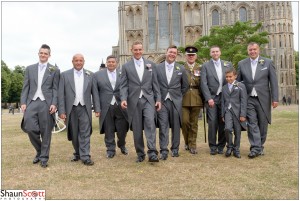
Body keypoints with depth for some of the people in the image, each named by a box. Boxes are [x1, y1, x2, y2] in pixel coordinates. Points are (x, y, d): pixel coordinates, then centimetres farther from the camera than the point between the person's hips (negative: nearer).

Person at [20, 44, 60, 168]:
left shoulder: (54, 70, 7)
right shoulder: (30, 69, 14)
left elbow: (55, 89, 2)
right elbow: (25, 87, 11)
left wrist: (54, 104, -9)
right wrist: (23, 102, 1)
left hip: (46, 103, -2)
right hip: (32, 102, 2)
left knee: (46, 132, 1)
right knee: (29, 128, -7)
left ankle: (44, 158, 14)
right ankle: (39, 151, 18)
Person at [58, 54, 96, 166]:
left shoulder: (89, 75, 6)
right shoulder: (65, 75, 3)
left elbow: (94, 93, 5)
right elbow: (61, 94, 0)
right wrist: (62, 111, -6)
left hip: (85, 108, 0)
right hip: (71, 109, 1)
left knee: (85, 133, -4)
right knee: (74, 134, 10)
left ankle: (85, 157, 0)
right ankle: (77, 153, 27)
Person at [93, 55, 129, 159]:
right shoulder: (98, 75, 7)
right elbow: (95, 93, 3)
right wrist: (97, 108, -4)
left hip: (121, 106, 0)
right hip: (106, 108, 0)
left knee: (122, 129, 7)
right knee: (108, 131, 6)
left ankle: (122, 145, 34)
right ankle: (110, 149, 24)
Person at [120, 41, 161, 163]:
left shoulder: (151, 65, 11)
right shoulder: (126, 67, 8)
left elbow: (155, 84, 10)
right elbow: (124, 85, 2)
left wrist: (158, 99, 4)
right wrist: (123, 99, -13)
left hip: (148, 99, 0)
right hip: (134, 101, 0)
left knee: (150, 123, -17)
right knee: (137, 129, 5)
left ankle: (152, 153, -17)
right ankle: (140, 154, 16)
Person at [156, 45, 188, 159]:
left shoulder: (181, 69, 6)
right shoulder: (157, 68, 3)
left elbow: (185, 85, 13)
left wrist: (179, 96, 11)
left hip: (176, 102, 1)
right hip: (162, 101, -1)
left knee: (176, 126, 7)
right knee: (163, 126, -4)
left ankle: (175, 149, 20)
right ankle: (164, 150, 0)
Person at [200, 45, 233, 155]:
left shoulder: (228, 64, 12)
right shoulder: (205, 66, 5)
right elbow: (204, 84, -2)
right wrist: (209, 98, -10)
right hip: (211, 98, -2)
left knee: (223, 123, 3)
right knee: (212, 123, -6)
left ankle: (221, 146, 16)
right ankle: (213, 147, 7)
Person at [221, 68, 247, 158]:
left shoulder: (241, 86, 2)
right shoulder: (224, 88, 14)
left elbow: (243, 101, -3)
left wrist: (243, 114, -9)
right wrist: (223, 115, 10)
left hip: (237, 111, -2)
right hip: (228, 111, 2)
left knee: (237, 131, 3)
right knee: (227, 128, -16)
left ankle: (236, 149, 20)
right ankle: (229, 146, 5)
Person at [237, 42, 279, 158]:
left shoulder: (268, 62, 2)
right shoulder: (242, 64, 6)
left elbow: (273, 82, 1)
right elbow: (237, 82, 9)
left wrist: (275, 98, -3)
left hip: (263, 99, 0)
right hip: (249, 99, 0)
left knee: (263, 124, 7)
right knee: (252, 123, -6)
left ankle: (260, 146, 21)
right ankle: (255, 148, -5)